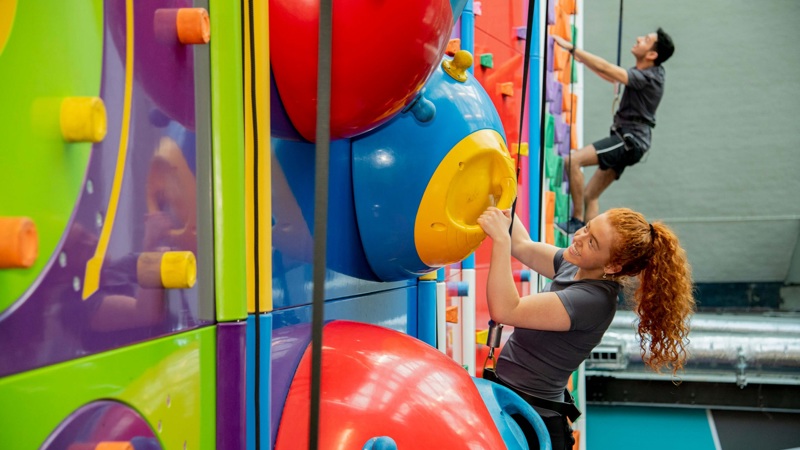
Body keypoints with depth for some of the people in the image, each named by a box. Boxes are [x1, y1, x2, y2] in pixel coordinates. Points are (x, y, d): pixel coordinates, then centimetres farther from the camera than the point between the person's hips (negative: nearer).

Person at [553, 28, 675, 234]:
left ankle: (577, 221, -18)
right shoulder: (643, 72, 11)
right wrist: (582, 59, 17)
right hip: (625, 140, 10)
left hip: (630, 140, -10)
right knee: (590, 195, 10)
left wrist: (571, 48, -22)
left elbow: (607, 68, -24)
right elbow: (611, 76, 25)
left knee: (572, 160, -22)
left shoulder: (648, 77, -17)